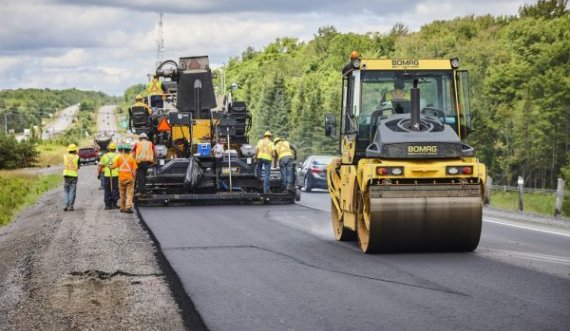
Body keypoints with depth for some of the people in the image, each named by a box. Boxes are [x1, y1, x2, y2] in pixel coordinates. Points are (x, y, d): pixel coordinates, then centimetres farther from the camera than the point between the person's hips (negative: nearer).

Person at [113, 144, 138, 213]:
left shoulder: (119, 158, -2)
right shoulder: (131, 158, -1)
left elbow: (114, 166, -9)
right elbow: (134, 170, -4)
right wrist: (134, 178, 4)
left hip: (121, 178, 1)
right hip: (130, 178, -1)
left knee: (122, 194, 12)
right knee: (129, 193, -1)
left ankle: (122, 207, 17)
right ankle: (129, 206, -15)